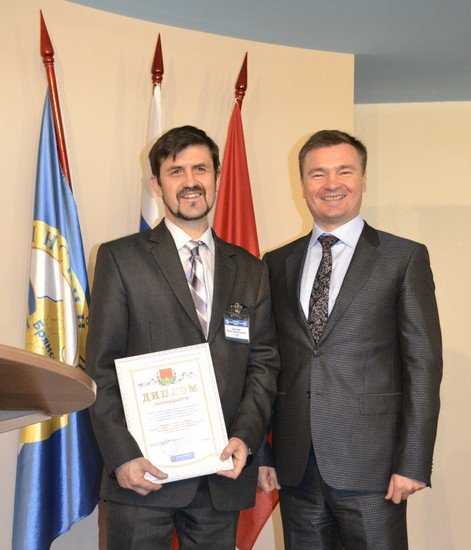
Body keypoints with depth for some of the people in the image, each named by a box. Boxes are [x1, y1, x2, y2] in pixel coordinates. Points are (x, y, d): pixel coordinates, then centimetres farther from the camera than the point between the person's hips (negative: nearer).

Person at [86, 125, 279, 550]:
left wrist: (246, 436, -6)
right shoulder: (121, 258, 1)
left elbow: (264, 363, 9)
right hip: (145, 471, -3)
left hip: (224, 472, 3)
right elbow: (102, 367, -3)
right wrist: (123, 455, -11)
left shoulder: (250, 270, 12)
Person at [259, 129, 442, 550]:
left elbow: (423, 364, -5)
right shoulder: (278, 263, 10)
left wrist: (413, 463, -10)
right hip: (295, 466, 4)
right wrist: (262, 452, 6)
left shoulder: (404, 258, -1)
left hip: (369, 463, -3)